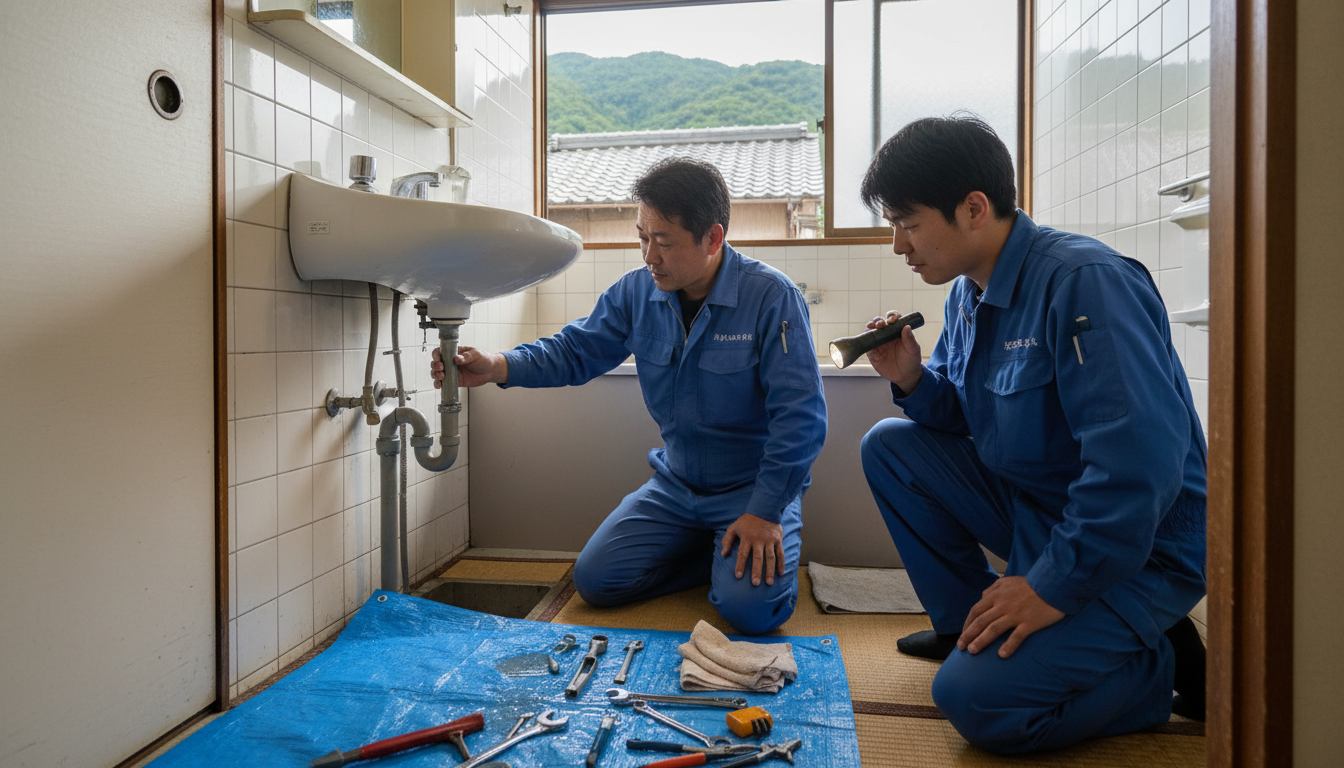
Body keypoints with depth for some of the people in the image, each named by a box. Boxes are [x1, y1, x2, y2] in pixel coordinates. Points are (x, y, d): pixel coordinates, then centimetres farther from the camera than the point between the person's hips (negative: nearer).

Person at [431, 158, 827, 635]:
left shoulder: (771, 296, -19)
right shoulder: (637, 292, -3)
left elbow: (799, 416, -20)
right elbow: (574, 350, 2)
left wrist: (765, 513, -22)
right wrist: (496, 367, -17)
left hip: (756, 488, -5)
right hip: (676, 485, 5)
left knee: (749, 608, -25)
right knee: (594, 581, -3)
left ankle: (761, 551, 9)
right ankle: (713, 552, 14)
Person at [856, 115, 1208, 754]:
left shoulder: (1084, 282, -24)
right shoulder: (968, 294, 4)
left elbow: (1141, 464, -31)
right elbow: (965, 415, 13)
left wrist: (1053, 586, -25)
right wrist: (912, 379, -8)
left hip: (1140, 550, -8)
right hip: (1030, 508, 8)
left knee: (976, 700, -21)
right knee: (889, 446, 0)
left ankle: (1162, 664, 4)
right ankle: (965, 622, 10)